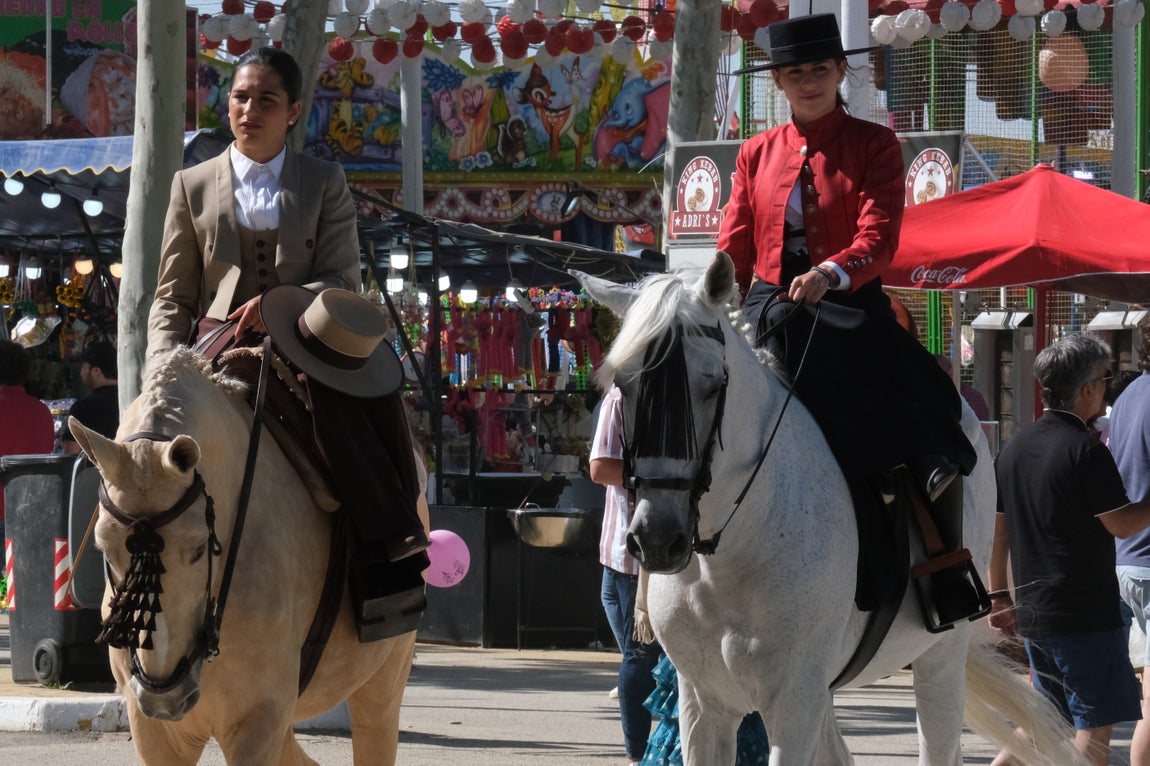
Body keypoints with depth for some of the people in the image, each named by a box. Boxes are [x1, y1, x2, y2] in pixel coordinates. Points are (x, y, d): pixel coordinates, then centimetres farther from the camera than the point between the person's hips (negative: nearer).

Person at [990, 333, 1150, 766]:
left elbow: (997, 530, 13)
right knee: (1096, 723, -1)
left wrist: (998, 597, 20)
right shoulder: (1085, 450, -14)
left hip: (1032, 612, 8)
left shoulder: (1015, 448, 9)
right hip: (1086, 612, -8)